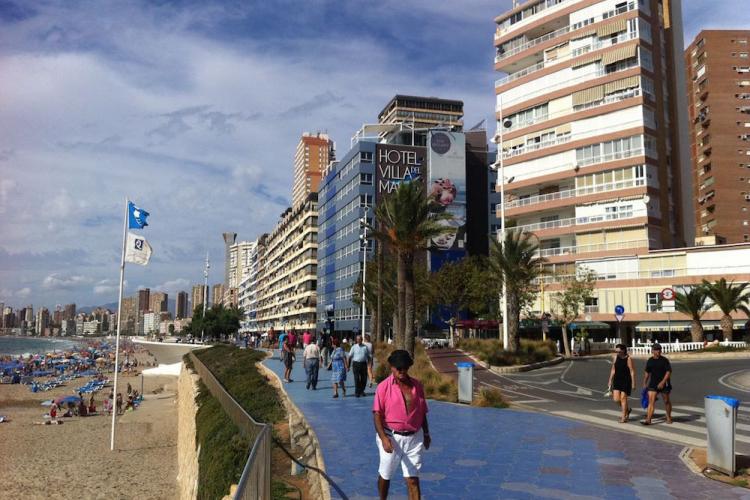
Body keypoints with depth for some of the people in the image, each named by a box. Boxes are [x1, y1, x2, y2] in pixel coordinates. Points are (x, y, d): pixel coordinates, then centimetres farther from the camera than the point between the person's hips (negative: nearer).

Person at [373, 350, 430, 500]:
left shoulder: (417, 385, 3)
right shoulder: (384, 387, -9)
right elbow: (377, 414, -12)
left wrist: (426, 434, 16)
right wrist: (383, 438, -23)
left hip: (414, 437, 2)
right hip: (391, 437, -2)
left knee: (413, 479, 1)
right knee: (385, 475, 16)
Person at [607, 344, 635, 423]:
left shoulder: (628, 359, -11)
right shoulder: (616, 357, 4)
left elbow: (632, 372, -10)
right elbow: (613, 370, 12)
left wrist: (633, 383, -12)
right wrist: (610, 380, 13)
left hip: (626, 381, -5)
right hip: (617, 381, 5)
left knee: (623, 398, -4)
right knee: (616, 399, 0)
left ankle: (624, 417, 8)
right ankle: (627, 410, 27)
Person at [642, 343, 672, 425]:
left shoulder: (664, 360, -7)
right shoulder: (649, 361, 6)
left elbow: (668, 372, -13)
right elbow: (647, 373, 16)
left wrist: (662, 382, -21)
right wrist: (645, 383, 18)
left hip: (664, 384, -3)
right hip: (653, 384, 3)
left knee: (666, 401, 11)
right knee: (651, 401, -7)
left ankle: (669, 418, 31)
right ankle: (648, 420, -12)